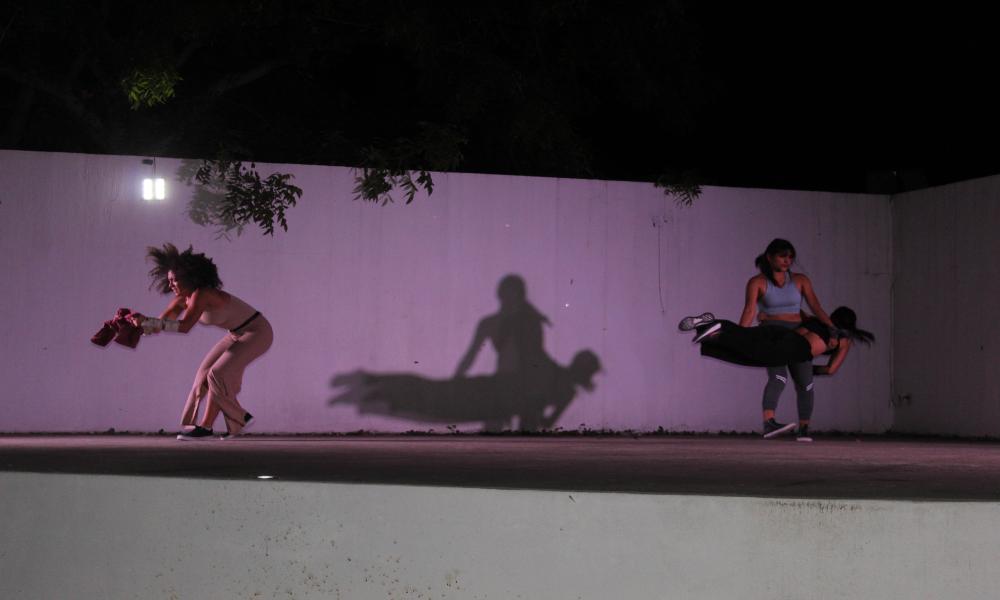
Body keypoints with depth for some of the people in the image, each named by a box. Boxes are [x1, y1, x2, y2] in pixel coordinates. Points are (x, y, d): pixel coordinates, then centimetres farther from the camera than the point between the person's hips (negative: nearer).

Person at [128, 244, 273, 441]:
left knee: (218, 374, -17)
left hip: (258, 332, -9)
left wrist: (146, 321, -41)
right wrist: (142, 321, -26)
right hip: (238, 334, 9)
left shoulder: (201, 295, -28)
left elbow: (184, 326, -41)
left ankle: (205, 427, -8)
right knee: (206, 372, 6)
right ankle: (239, 418, 17)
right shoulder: (182, 299, -3)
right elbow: (159, 325, -7)